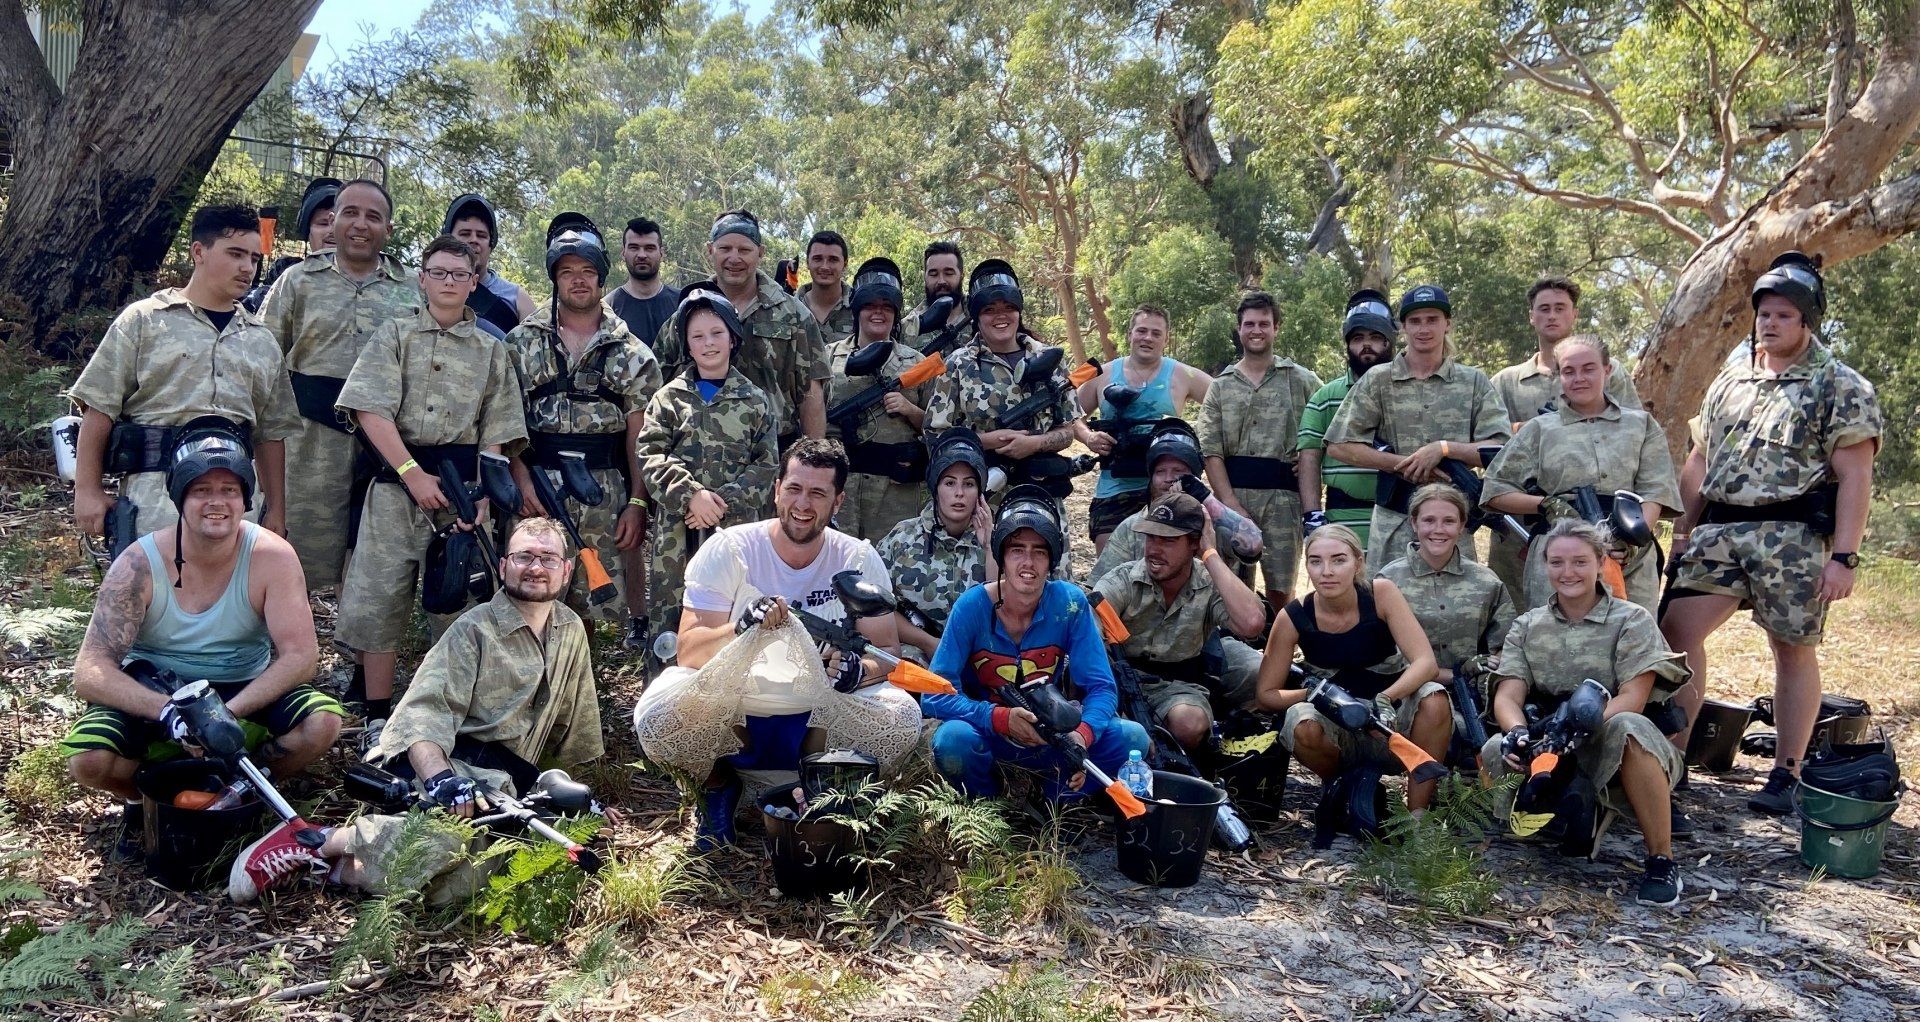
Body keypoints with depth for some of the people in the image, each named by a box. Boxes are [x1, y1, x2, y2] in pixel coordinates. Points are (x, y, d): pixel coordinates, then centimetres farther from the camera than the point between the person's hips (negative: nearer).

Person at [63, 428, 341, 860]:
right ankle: (146, 803, 8)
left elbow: (300, 655, -20)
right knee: (89, 760, -28)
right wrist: (167, 711, -38)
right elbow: (89, 673, -21)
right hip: (153, 694, 0)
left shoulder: (272, 557, -16)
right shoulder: (139, 565, -17)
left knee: (322, 722, -27)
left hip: (245, 693, 0)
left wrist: (227, 714, -33)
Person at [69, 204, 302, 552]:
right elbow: (100, 409, 2)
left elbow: (271, 433, 16)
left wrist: (276, 511, 12)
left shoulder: (262, 341, 16)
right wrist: (87, 489, -4)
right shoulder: (144, 319, 5)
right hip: (155, 493, -4)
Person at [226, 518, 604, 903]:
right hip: (444, 758, -4)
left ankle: (336, 867, -19)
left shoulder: (571, 630, 16)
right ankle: (324, 842, -21)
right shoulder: (475, 629, -1)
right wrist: (440, 778, -32)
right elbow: (425, 711, -15)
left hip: (504, 784, 4)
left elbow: (572, 728, 27)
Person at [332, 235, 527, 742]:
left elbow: (495, 435, 7)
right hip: (396, 477, -1)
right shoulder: (395, 336, 8)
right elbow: (371, 412, -3)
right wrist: (412, 473, -13)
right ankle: (378, 717, 9)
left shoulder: (491, 351, 12)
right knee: (380, 596, -1)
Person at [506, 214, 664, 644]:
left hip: (607, 493, 0)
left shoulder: (632, 354, 7)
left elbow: (640, 437, 4)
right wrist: (522, 479, -9)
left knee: (599, 602, 1)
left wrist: (638, 502, -4)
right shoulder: (522, 342, 8)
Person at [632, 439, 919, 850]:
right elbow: (689, 651, -17)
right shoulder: (728, 549, -12)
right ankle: (717, 782, 5)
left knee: (902, 717, -26)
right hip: (729, 708, -1)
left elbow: (887, 649, -5)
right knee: (658, 713, -31)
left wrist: (858, 670, -30)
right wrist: (740, 629, -39)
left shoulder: (859, 560, -6)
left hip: (816, 715, 1)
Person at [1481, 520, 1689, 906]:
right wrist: (1517, 732, -26)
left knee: (1626, 727, -37)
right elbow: (1507, 696, -2)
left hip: (1621, 757, -2)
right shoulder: (1527, 627, 10)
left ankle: (1662, 862, -21)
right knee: (1495, 752, -28)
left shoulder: (1631, 620, 0)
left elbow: (1632, 699, -13)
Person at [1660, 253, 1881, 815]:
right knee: (1676, 627, -3)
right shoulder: (1730, 381, 17)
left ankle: (1786, 776, 11)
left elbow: (1855, 477, -7)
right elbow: (1699, 460, 20)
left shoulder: (1841, 387, -1)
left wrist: (1843, 557, -14)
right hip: (1719, 531, 5)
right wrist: (1683, 530, 12)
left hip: (1794, 536, -5)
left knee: (1794, 650, 3)